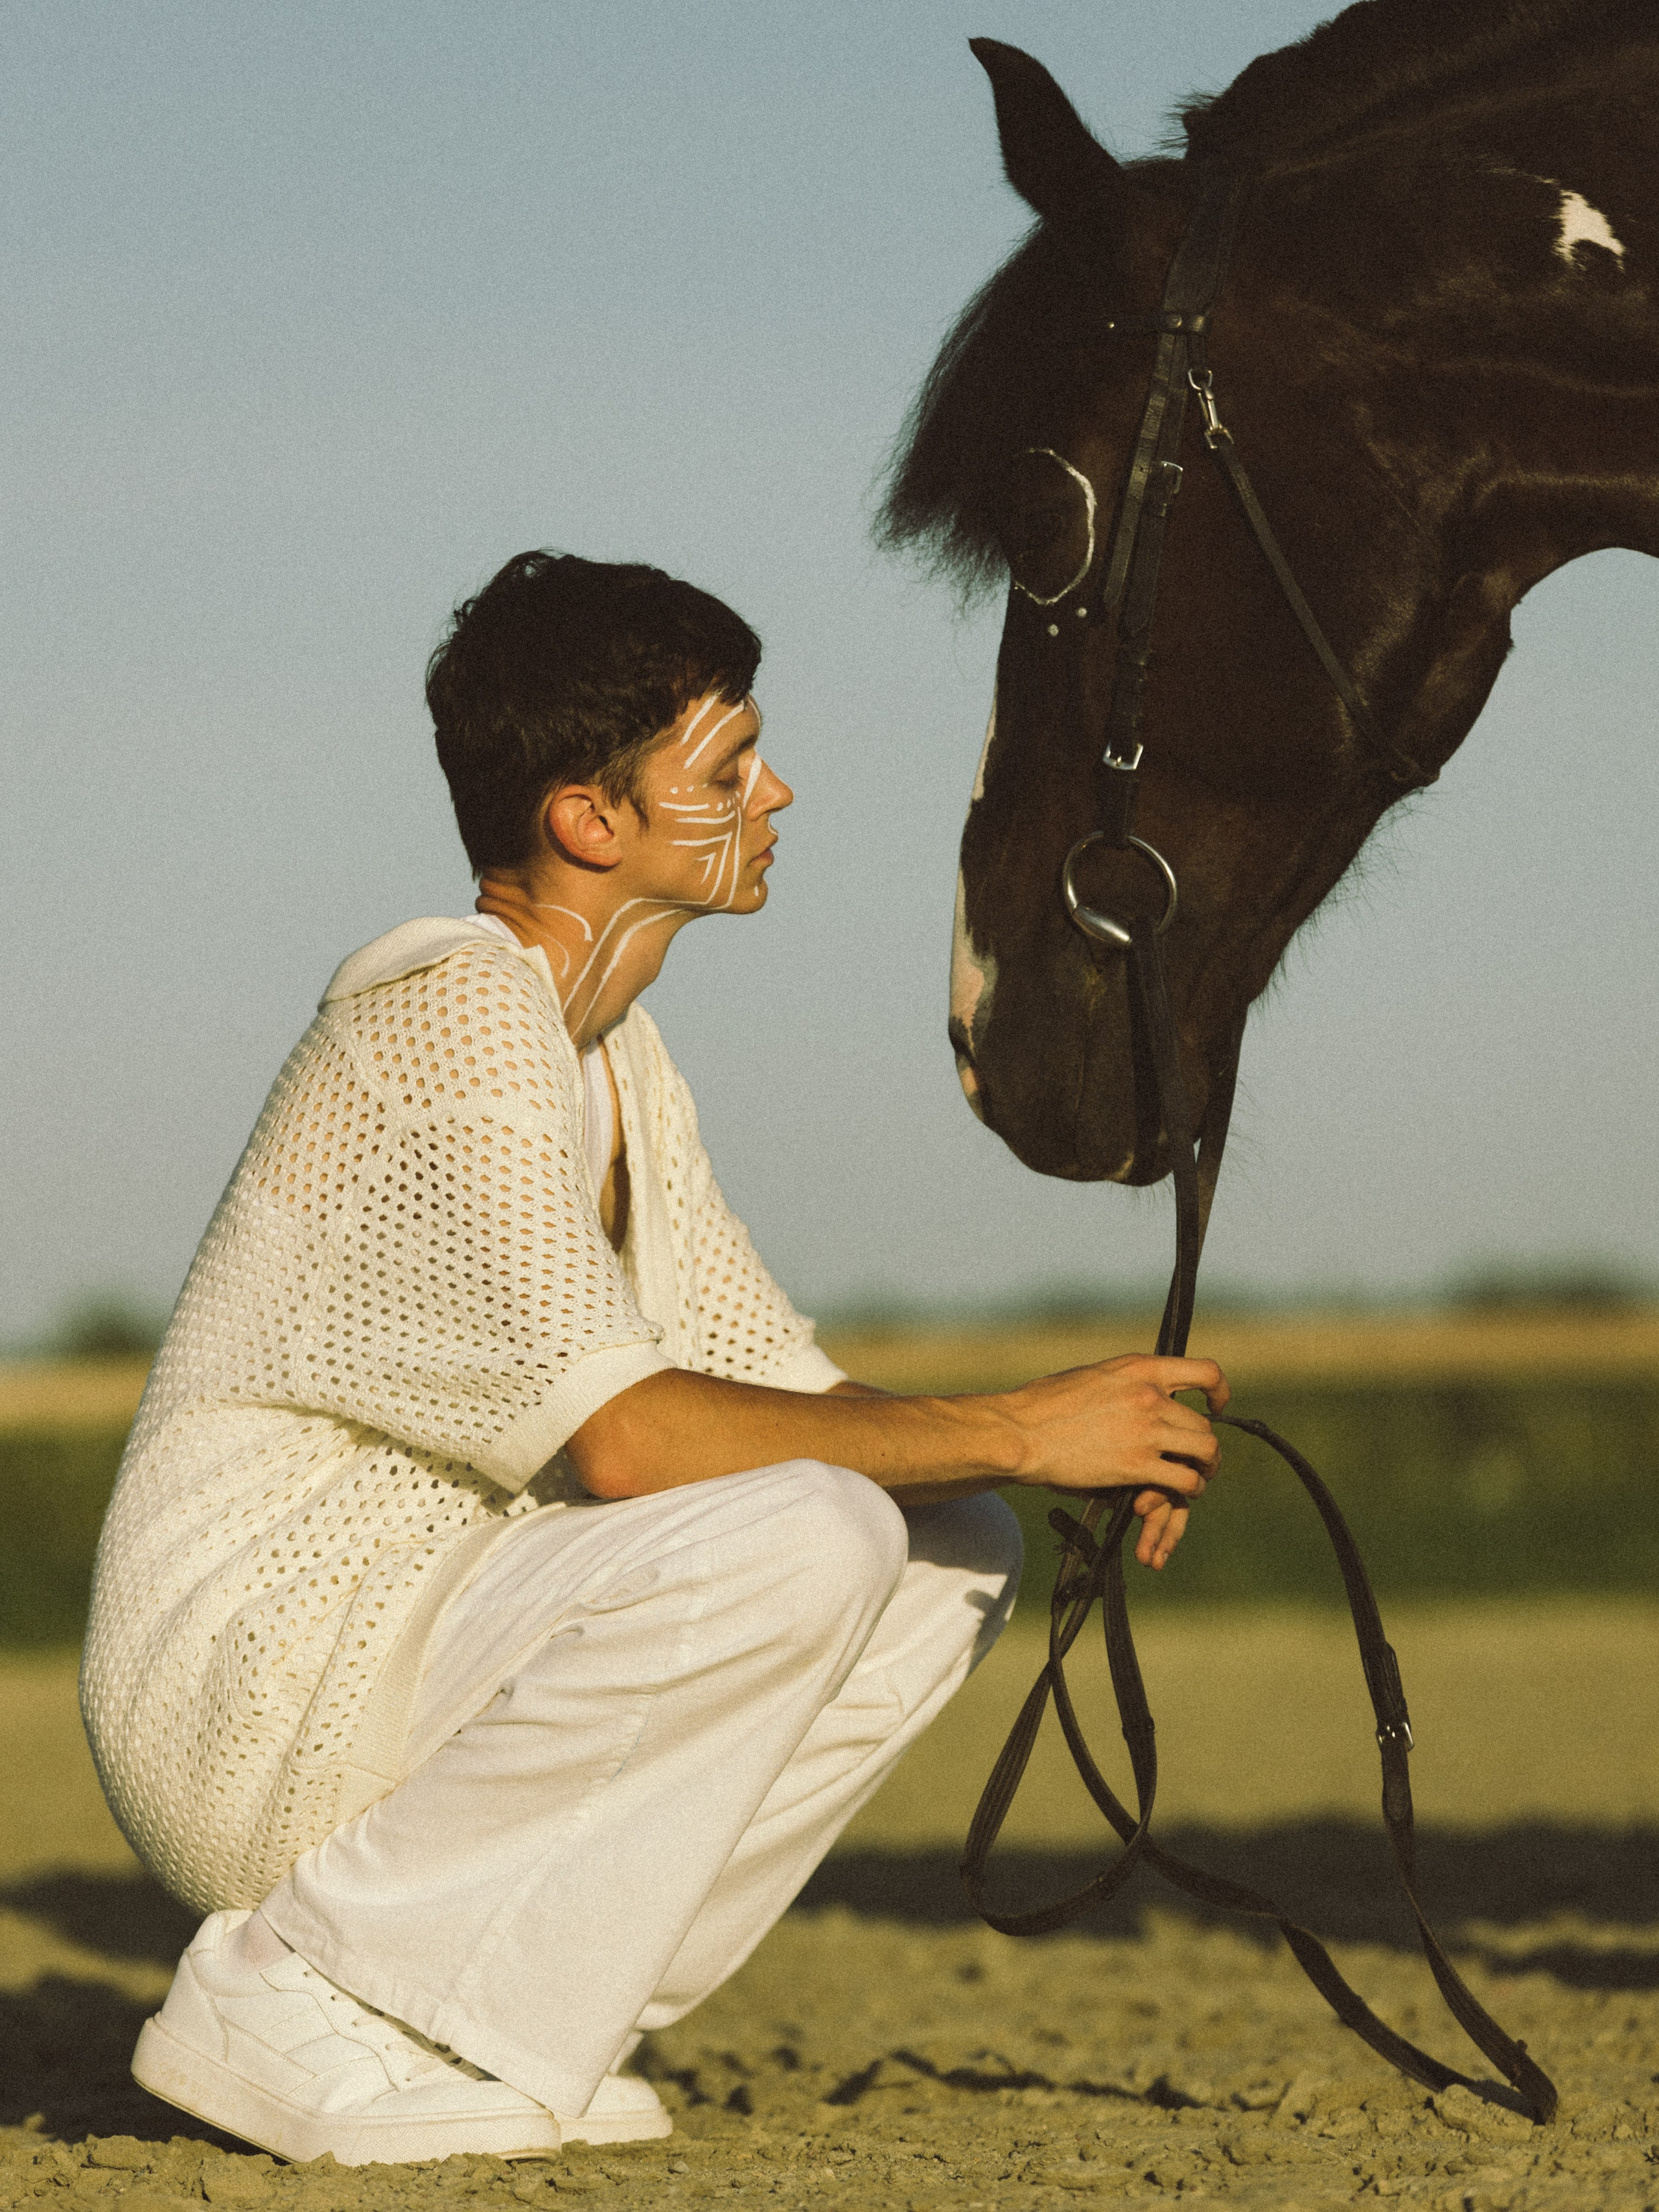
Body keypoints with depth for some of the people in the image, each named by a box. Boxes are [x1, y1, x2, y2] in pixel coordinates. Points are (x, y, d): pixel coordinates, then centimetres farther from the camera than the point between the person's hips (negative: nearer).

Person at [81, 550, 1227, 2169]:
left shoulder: (609, 1048, 14)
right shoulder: (451, 1028, -17)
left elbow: (768, 1381, 15)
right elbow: (621, 1434, -26)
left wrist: (1075, 1451, -3)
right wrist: (1012, 1431, -19)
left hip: (418, 1646, 10)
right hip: (253, 1710, -10)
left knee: (950, 1556, 4)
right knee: (801, 1537, -27)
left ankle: (515, 2016, 2)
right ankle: (301, 1992, -16)